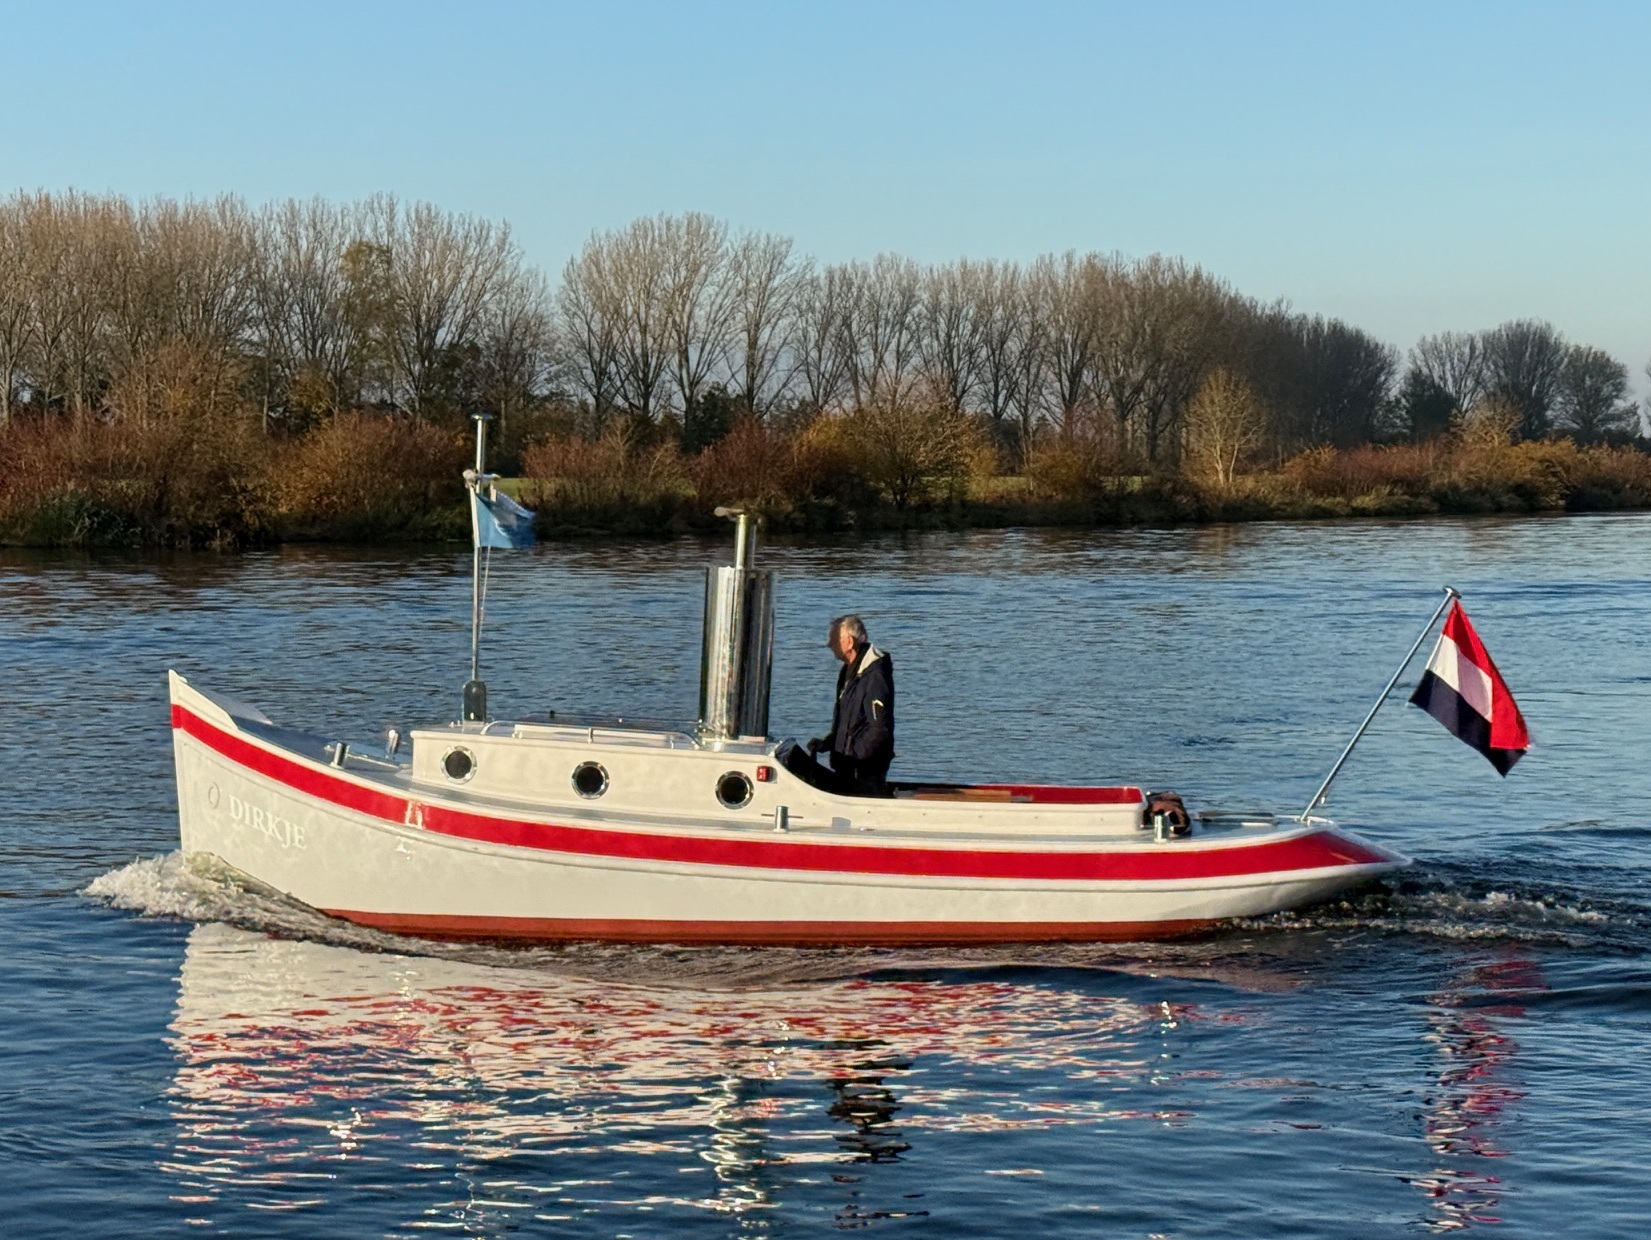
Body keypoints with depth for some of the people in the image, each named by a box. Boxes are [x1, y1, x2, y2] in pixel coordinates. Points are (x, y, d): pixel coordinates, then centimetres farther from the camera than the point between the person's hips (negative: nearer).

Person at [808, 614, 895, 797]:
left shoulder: (874, 676, -17)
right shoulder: (849, 672, 16)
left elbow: (880, 728, -22)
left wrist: (854, 753, -19)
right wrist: (827, 742, 10)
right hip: (847, 769, 10)